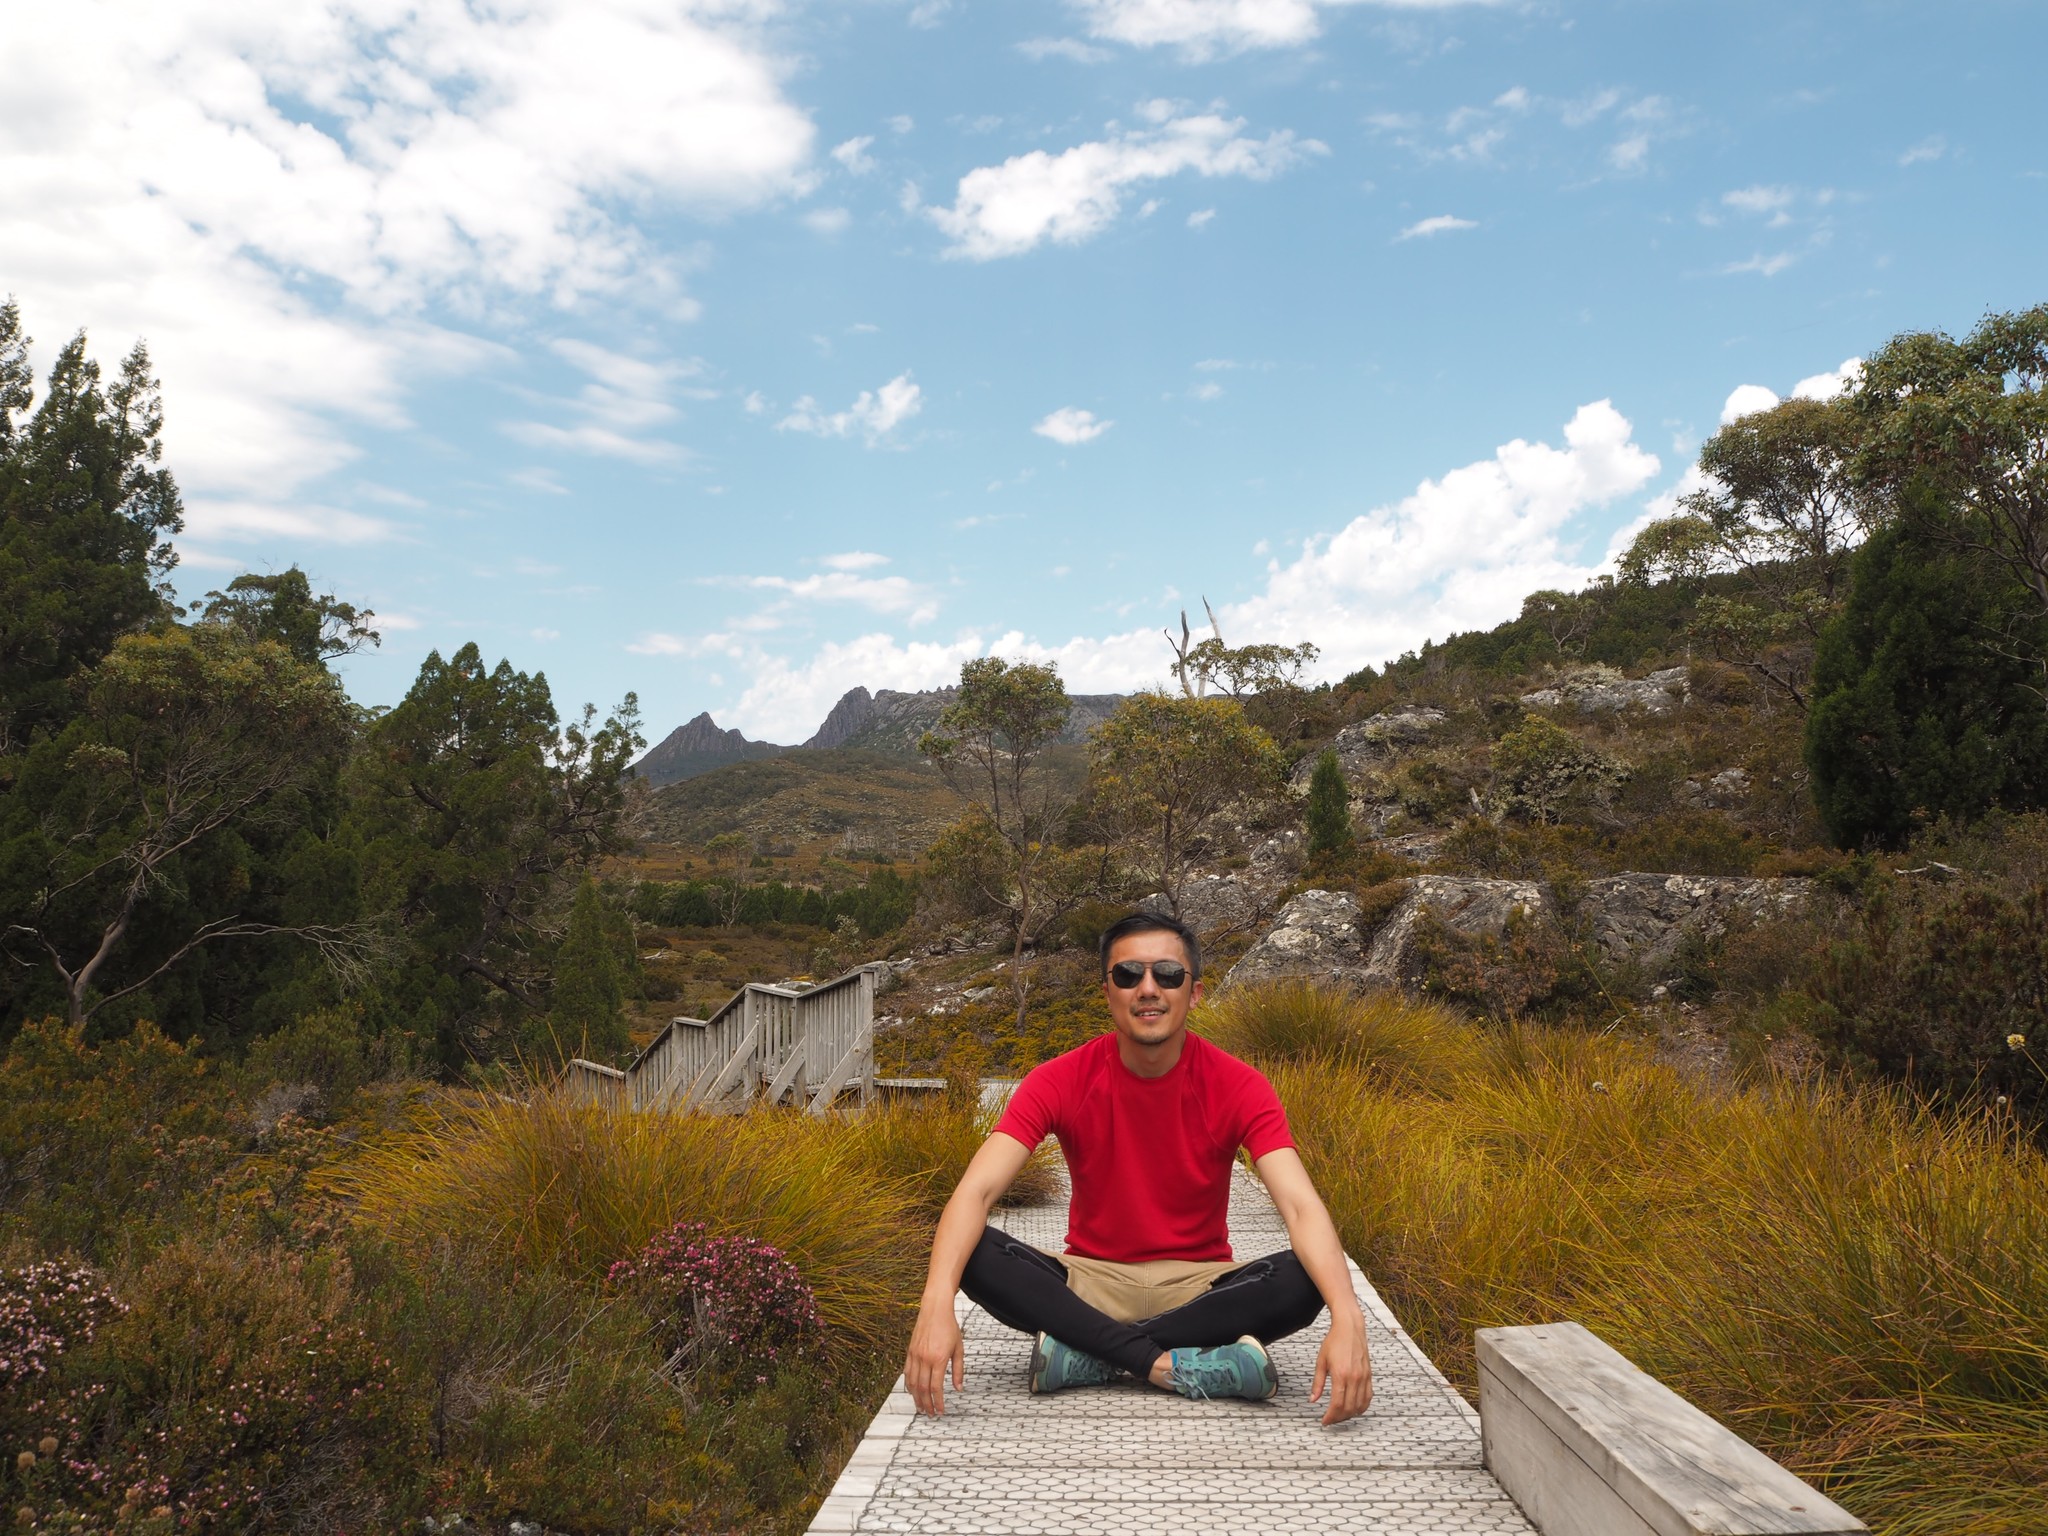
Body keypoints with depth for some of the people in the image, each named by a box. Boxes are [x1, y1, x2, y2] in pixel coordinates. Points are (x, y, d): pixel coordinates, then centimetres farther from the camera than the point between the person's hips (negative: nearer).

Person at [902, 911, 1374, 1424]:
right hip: (1091, 1279, 0)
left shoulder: (1238, 1087, -11)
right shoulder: (1060, 1082, -11)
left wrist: (1348, 1319, -42)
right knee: (976, 1252, -27)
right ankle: (1168, 1363, -28)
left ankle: (1089, 1351, -25)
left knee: (1303, 1280, -31)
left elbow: (1301, 1207, -22)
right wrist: (937, 1304, -40)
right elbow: (976, 1191, -22)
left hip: (1199, 1282, 1)